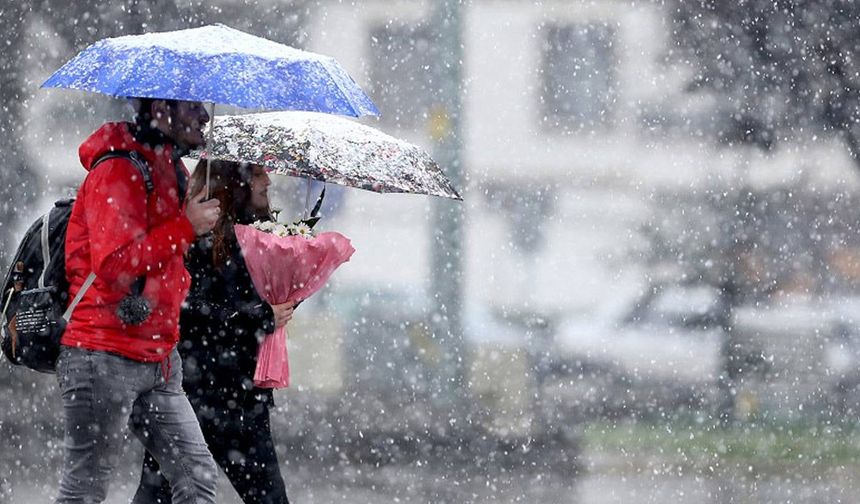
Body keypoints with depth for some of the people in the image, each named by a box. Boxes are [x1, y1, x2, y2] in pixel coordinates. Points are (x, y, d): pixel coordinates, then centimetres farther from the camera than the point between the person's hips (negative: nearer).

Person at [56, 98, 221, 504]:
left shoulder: (170, 170, 16)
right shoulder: (118, 171, -14)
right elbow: (114, 265, -24)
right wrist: (186, 227, -19)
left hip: (158, 360, 9)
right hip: (104, 358, -9)